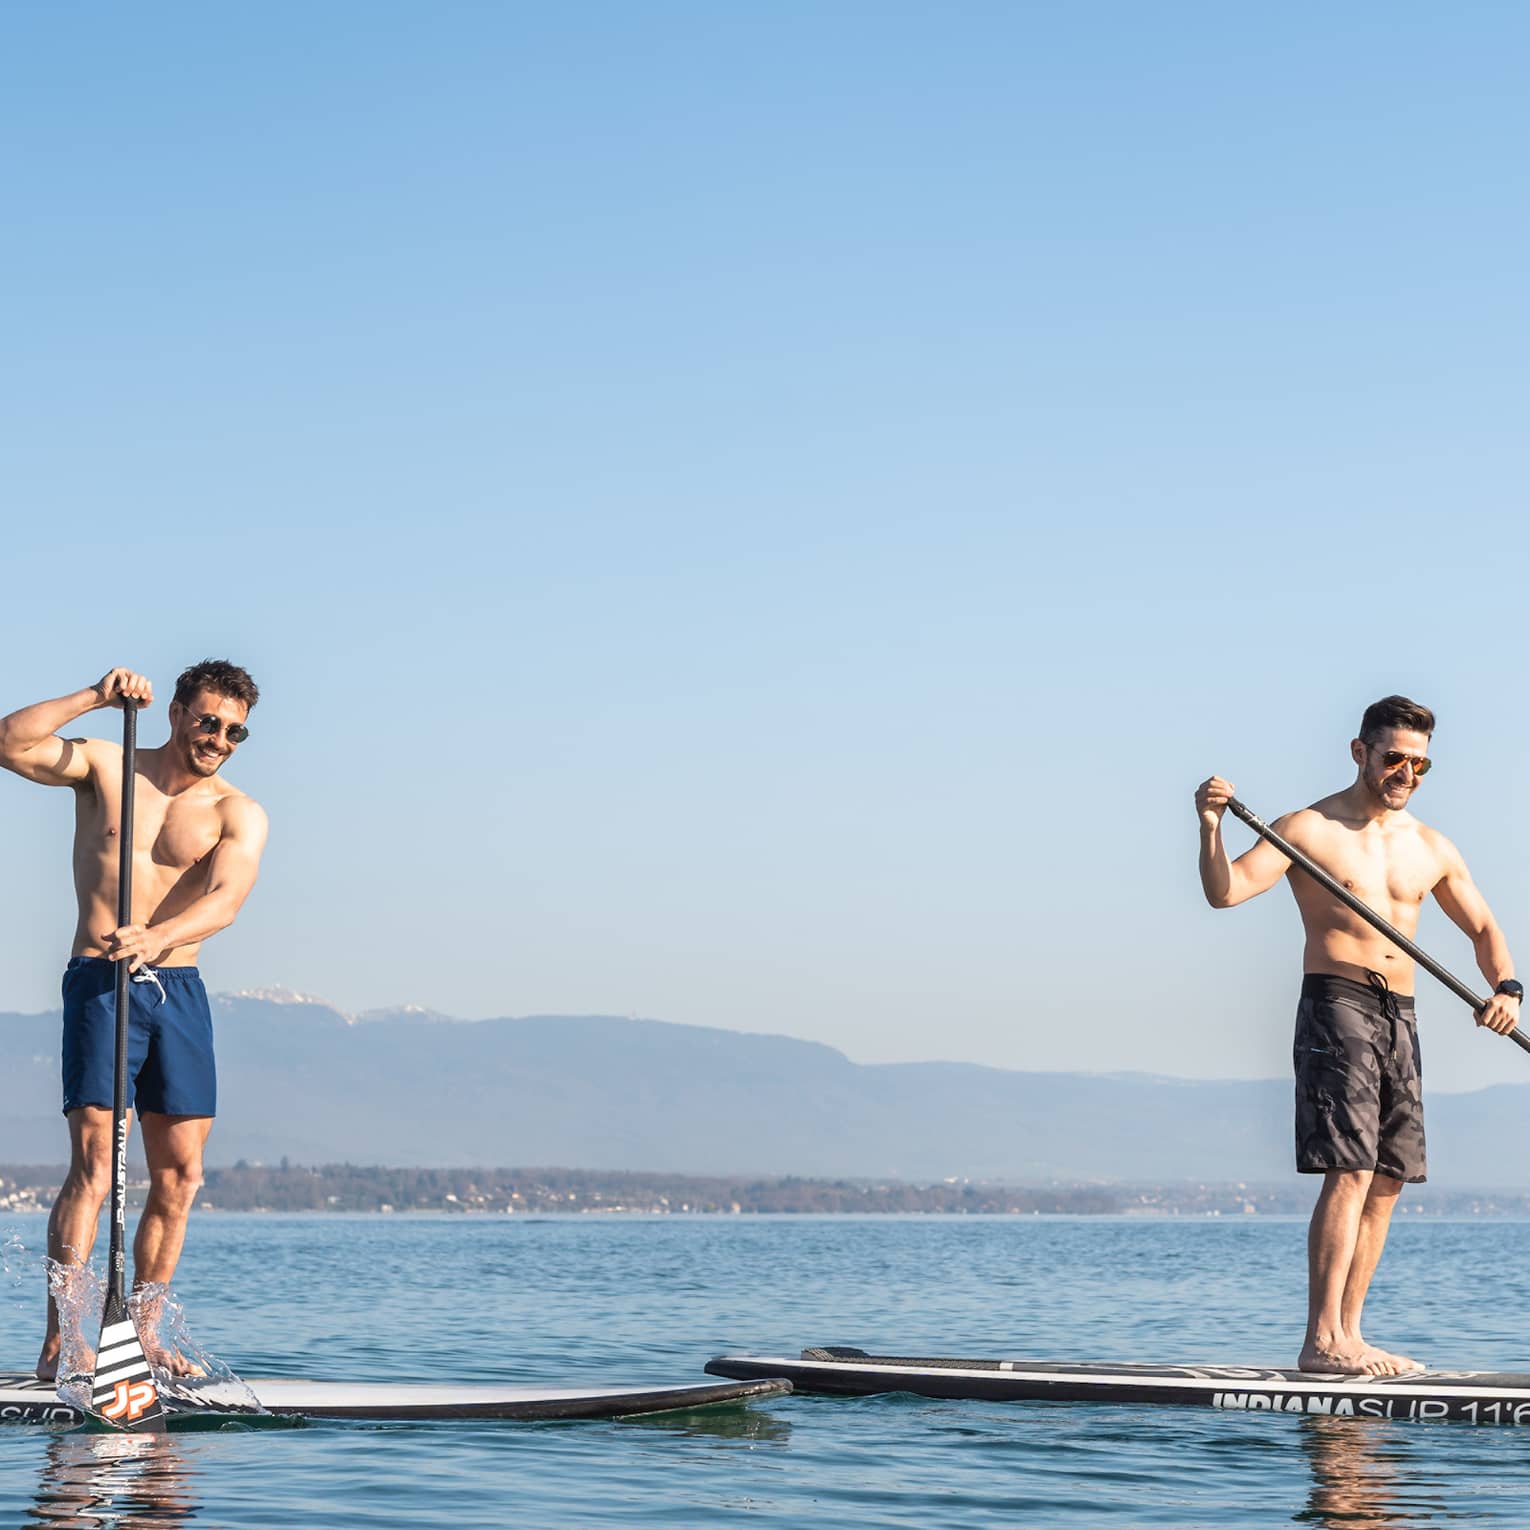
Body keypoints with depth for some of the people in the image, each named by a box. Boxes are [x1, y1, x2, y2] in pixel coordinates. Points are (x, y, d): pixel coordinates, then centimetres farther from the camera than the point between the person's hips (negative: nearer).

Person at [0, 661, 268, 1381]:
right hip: (99, 981, -3)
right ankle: (58, 1341, -15)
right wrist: (95, 698, -17)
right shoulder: (105, 765, 4)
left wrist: (154, 937, -31)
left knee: (180, 1173, 1)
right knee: (95, 1165, -14)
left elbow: (225, 900, -14)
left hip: (178, 989, 3)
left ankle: (139, 1334, 11)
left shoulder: (239, 814, 4)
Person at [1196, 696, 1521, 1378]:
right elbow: (1225, 889, -13)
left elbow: (1483, 928, 20)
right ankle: (1320, 1340, -15)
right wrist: (1210, 826, -31)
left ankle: (1348, 1336, 12)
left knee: (1387, 1182, 6)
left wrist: (1504, 986, 1)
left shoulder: (1431, 848, 15)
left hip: (1400, 1016, 7)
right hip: (1337, 1006, -7)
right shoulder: (1310, 829, -2)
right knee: (1350, 1173, -15)